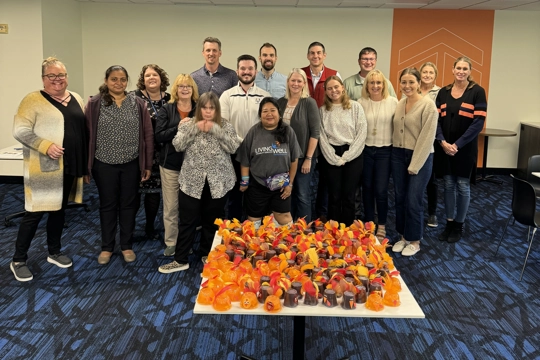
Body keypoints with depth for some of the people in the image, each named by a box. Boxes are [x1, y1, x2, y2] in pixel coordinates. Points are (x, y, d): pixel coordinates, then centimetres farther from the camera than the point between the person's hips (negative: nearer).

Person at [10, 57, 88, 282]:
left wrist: (84, 161, 9)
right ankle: (18, 260, 11)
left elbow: (83, 129, 17)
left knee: (58, 209, 16)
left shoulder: (76, 99, 11)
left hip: (69, 166, 6)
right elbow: (20, 131, -13)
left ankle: (54, 252, 30)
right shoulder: (33, 100, -8)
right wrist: (46, 146, -23)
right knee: (35, 212, -2)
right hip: (44, 168, -6)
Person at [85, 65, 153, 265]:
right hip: (104, 164, -1)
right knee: (107, 205, 11)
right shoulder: (94, 103, -5)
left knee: (128, 205, 11)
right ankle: (106, 247, 25)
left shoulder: (138, 104, -1)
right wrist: (86, 165, -3)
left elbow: (147, 135, 1)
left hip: (131, 164, 1)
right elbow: (87, 135, -3)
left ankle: (127, 245, 26)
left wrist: (148, 164, -1)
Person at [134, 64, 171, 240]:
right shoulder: (135, 97, -5)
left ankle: (150, 226, 25)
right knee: (135, 189, 2)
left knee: (154, 190, 9)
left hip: (160, 153, 3)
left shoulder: (169, 99, 7)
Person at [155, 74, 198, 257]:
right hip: (171, 165, 0)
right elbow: (158, 135, -8)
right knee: (170, 207, 7)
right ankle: (171, 243, 20)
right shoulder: (166, 109, 1)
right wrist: (178, 127, -19)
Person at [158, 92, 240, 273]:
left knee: (212, 221, 12)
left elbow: (233, 147, -11)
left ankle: (207, 254, 29)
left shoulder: (226, 126, 1)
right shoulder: (188, 124, 2)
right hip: (191, 181, 0)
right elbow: (177, 145, -9)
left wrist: (216, 130, -18)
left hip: (217, 182, 0)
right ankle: (181, 260, 14)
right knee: (187, 221, 4)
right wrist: (194, 129, -18)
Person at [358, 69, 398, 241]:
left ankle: (381, 226, 14)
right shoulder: (361, 103, 0)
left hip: (385, 150, -2)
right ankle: (369, 224, 26)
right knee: (367, 189, 10)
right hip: (365, 150, 2)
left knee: (381, 190, -4)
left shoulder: (393, 102, -3)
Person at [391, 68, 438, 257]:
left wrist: (414, 165, -14)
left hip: (420, 157, -6)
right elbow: (396, 132, 11)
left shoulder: (428, 105, -12)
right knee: (400, 198, 10)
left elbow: (427, 138, -14)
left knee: (413, 200, -1)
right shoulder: (399, 104, 7)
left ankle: (414, 240, 15)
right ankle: (403, 237, 25)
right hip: (398, 155, 6)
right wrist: (396, 152, 2)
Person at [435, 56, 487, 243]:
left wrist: (457, 144, -15)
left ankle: (459, 225, 17)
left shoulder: (477, 91, -5)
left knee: (463, 186, 3)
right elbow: (437, 119, 3)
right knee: (448, 185, 9)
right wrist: (443, 142, -12)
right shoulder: (443, 92, 6)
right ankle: (449, 223, 20)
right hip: (445, 148, 3)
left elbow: (478, 122, -11)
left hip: (465, 148, -3)